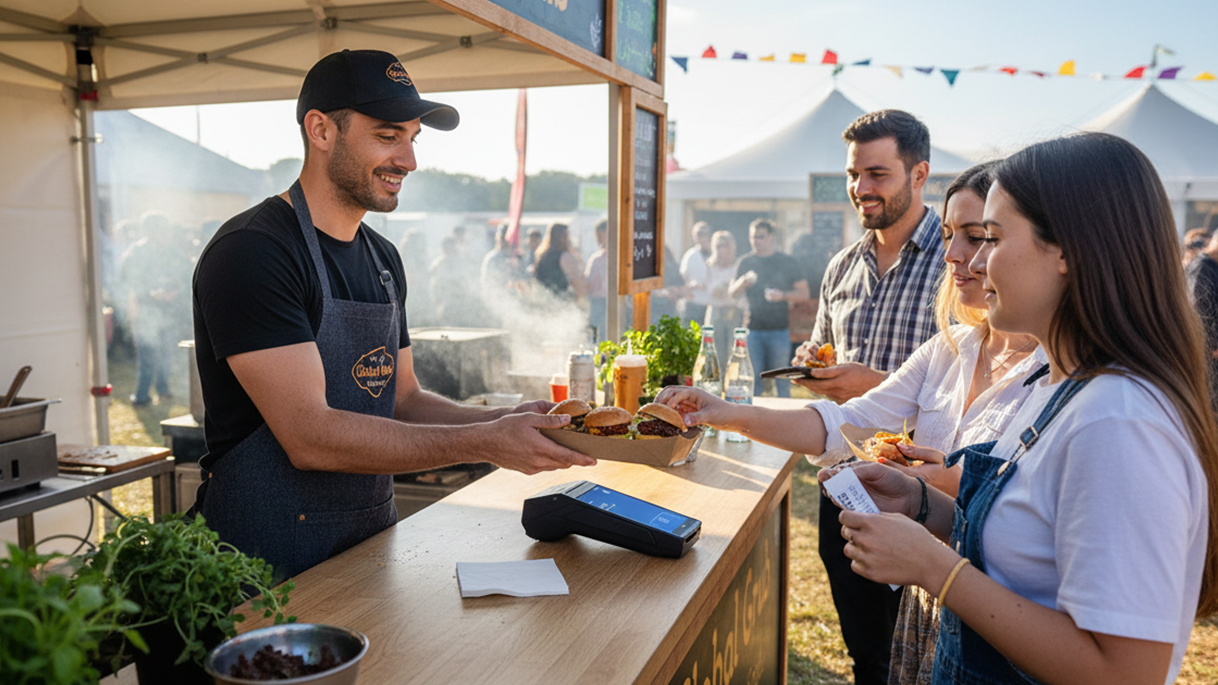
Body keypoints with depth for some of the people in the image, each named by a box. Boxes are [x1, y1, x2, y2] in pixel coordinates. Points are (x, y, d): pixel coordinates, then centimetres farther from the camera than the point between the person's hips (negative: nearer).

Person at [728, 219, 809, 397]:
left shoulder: (786, 261, 5)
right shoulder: (746, 262, 10)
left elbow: (803, 293, 4)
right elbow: (732, 293, 8)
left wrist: (782, 295, -14)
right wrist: (744, 282, -13)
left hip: (779, 329, -2)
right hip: (752, 329, 2)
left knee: (781, 379, 1)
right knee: (752, 379, 3)